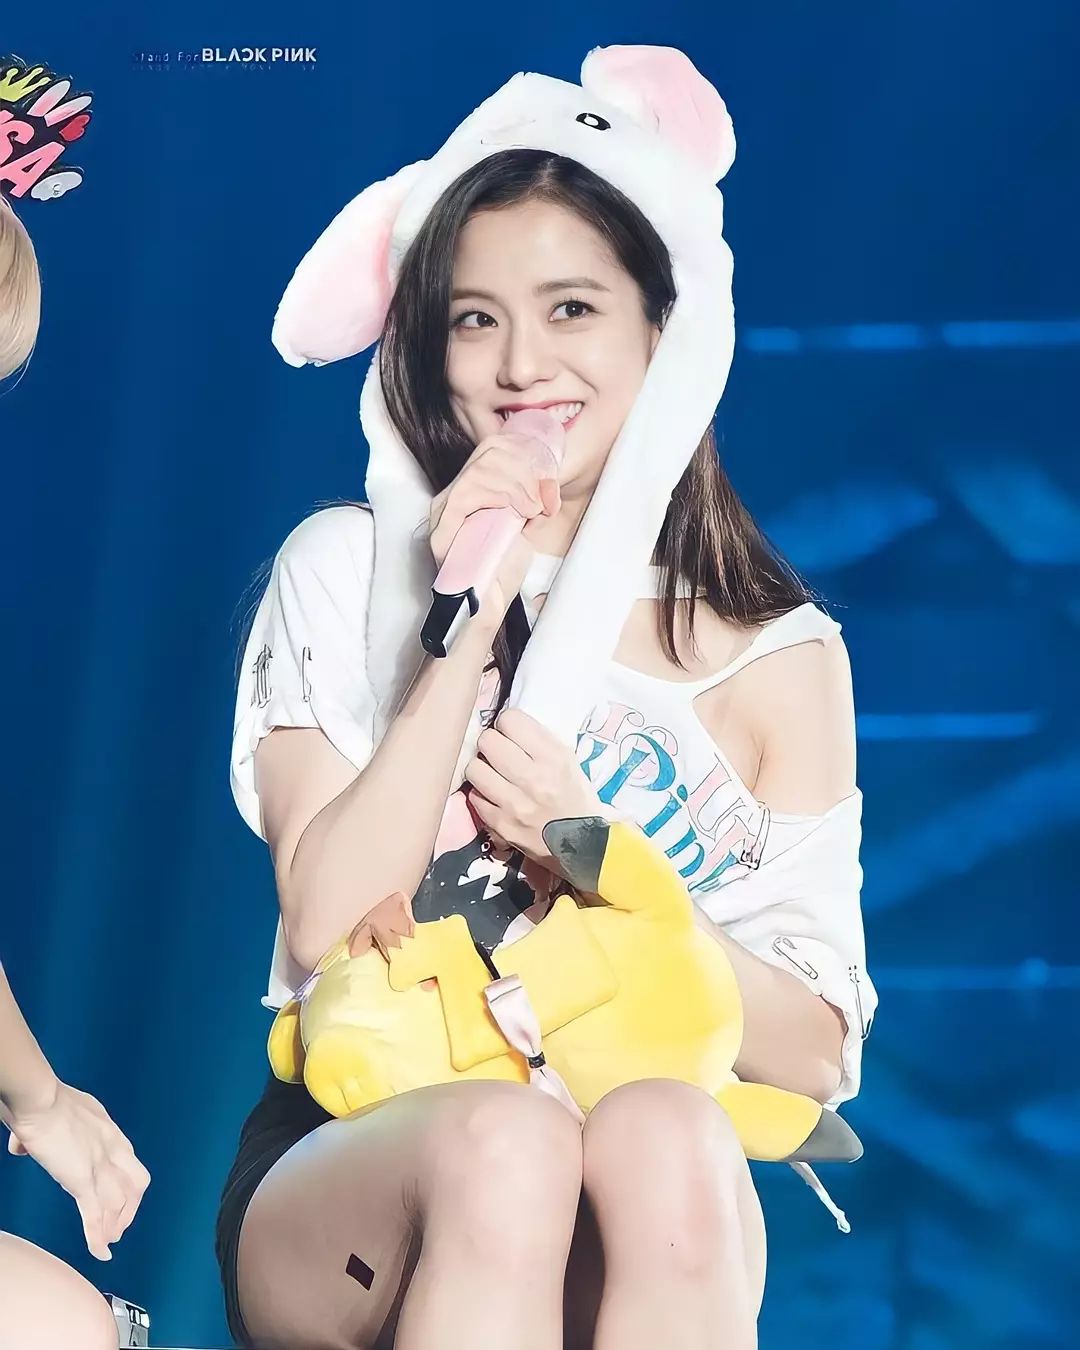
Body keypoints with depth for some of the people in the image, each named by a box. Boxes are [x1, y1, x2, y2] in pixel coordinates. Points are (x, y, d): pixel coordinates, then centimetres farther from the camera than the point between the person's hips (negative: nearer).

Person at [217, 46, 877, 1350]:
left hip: (626, 1227, 0)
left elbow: (816, 1056, 1)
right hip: (342, 1174, 0)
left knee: (668, 1142, -35)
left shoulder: (781, 654, 4)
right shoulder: (344, 567, 4)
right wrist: (470, 625, -14)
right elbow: (325, 927, -7)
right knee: (505, 1144, -34)